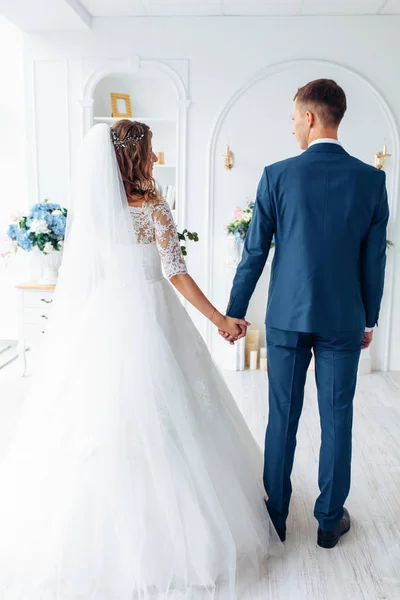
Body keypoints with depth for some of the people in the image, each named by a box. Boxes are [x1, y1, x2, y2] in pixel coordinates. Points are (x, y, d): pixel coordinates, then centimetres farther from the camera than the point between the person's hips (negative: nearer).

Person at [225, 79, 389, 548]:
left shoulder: (277, 175, -7)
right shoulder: (371, 179, -2)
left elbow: (254, 252, -4)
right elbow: (374, 258, 1)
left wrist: (234, 311, 6)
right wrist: (369, 319, 13)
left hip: (287, 317, 0)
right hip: (344, 320, 1)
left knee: (282, 417, 12)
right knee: (336, 420, 12)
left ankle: (275, 515, 27)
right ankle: (330, 520, 27)